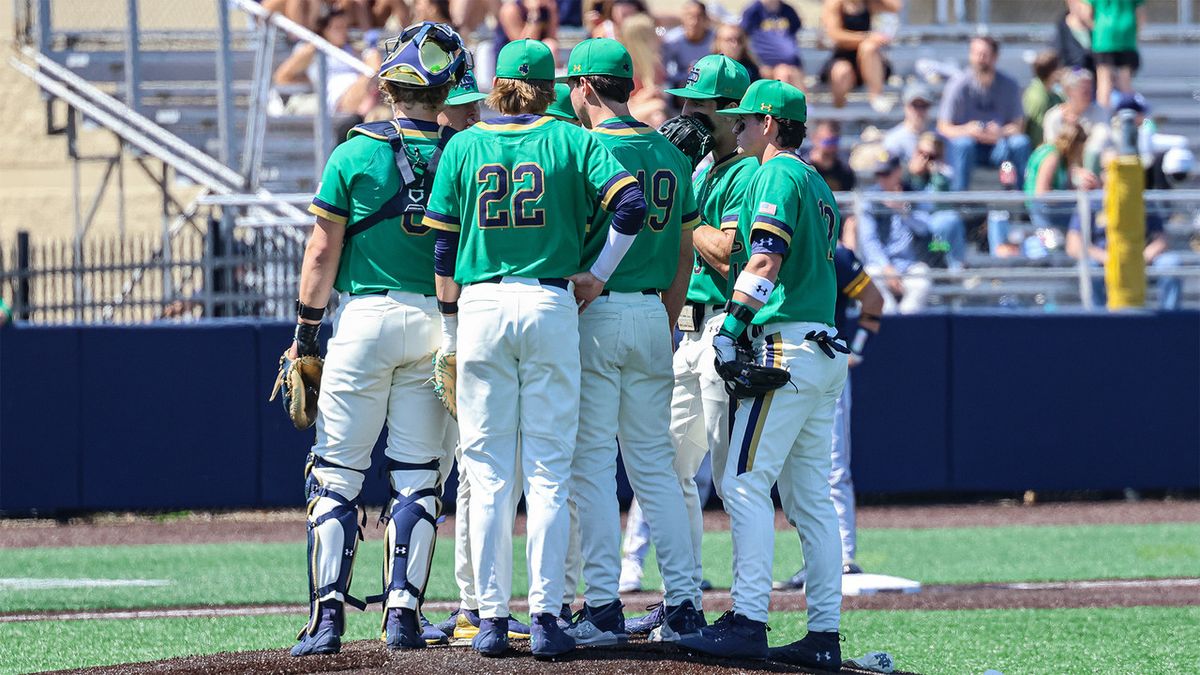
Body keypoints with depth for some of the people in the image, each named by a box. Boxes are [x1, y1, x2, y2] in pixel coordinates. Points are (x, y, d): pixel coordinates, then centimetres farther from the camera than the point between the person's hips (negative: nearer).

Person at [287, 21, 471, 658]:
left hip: (365, 318, -2)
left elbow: (322, 253, -4)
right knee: (417, 476, 9)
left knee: (336, 475, 2)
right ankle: (403, 613, 3)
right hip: (437, 324, 2)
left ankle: (328, 616, -6)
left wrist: (306, 331, 4)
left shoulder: (354, 155, -5)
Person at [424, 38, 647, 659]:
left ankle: (491, 618, 2)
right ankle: (545, 618, -3)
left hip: (482, 306, 1)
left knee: (489, 474, 5)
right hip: (551, 306, -1)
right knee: (549, 473, 2)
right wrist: (597, 275, 0)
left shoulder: (463, 147, 5)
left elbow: (444, 247, 5)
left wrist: (450, 334, 11)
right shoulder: (570, 141, 2)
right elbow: (631, 203, -10)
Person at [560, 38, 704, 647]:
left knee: (590, 462, -2)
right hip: (653, 313, 6)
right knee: (654, 464, 10)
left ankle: (602, 607, -5)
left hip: (595, 315, -6)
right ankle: (683, 606, 5)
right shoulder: (672, 156, 10)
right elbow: (684, 253, 14)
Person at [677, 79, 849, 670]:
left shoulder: (778, 175, -7)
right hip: (826, 351, 10)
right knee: (811, 496, 8)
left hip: (785, 347, -10)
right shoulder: (817, 184, 22)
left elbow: (766, 260, -18)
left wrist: (732, 325, -19)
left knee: (745, 482, -11)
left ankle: (748, 620, -18)